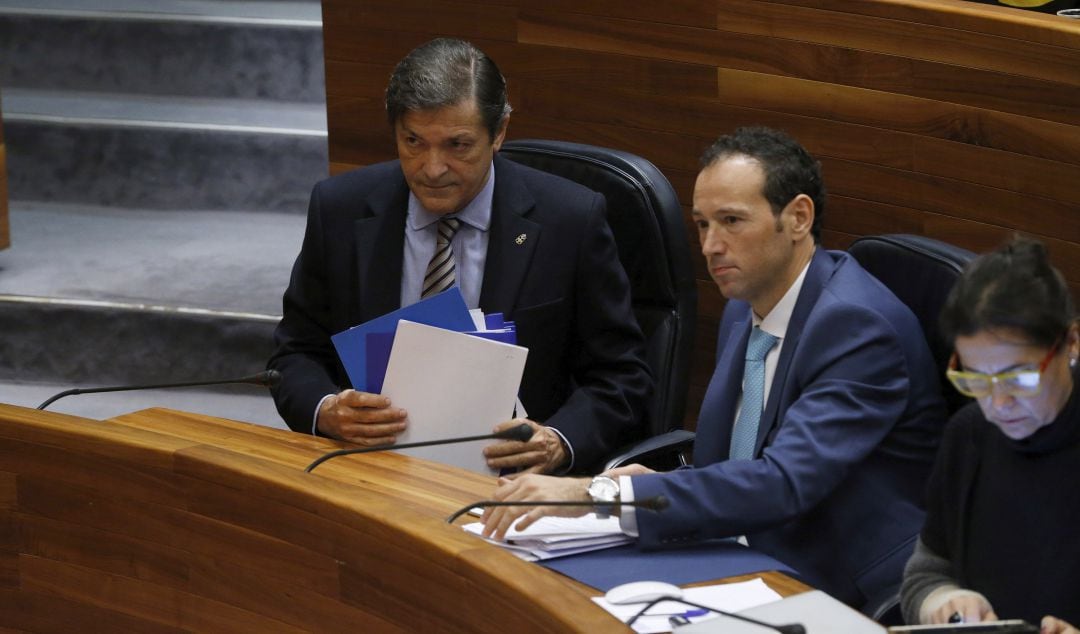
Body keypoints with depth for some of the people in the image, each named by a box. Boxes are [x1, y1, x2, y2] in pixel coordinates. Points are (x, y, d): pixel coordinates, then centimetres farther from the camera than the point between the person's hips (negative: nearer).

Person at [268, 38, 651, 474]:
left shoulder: (569, 221, -6)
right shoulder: (339, 209, 1)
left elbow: (620, 377, 0)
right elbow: (297, 354, 8)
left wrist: (558, 444, -21)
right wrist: (326, 412, -15)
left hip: (509, 475, -2)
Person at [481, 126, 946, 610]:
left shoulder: (857, 324, -17)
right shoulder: (745, 310, 10)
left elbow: (785, 483, -29)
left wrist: (597, 494, -32)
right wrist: (654, 484, -7)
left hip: (850, 602, -7)